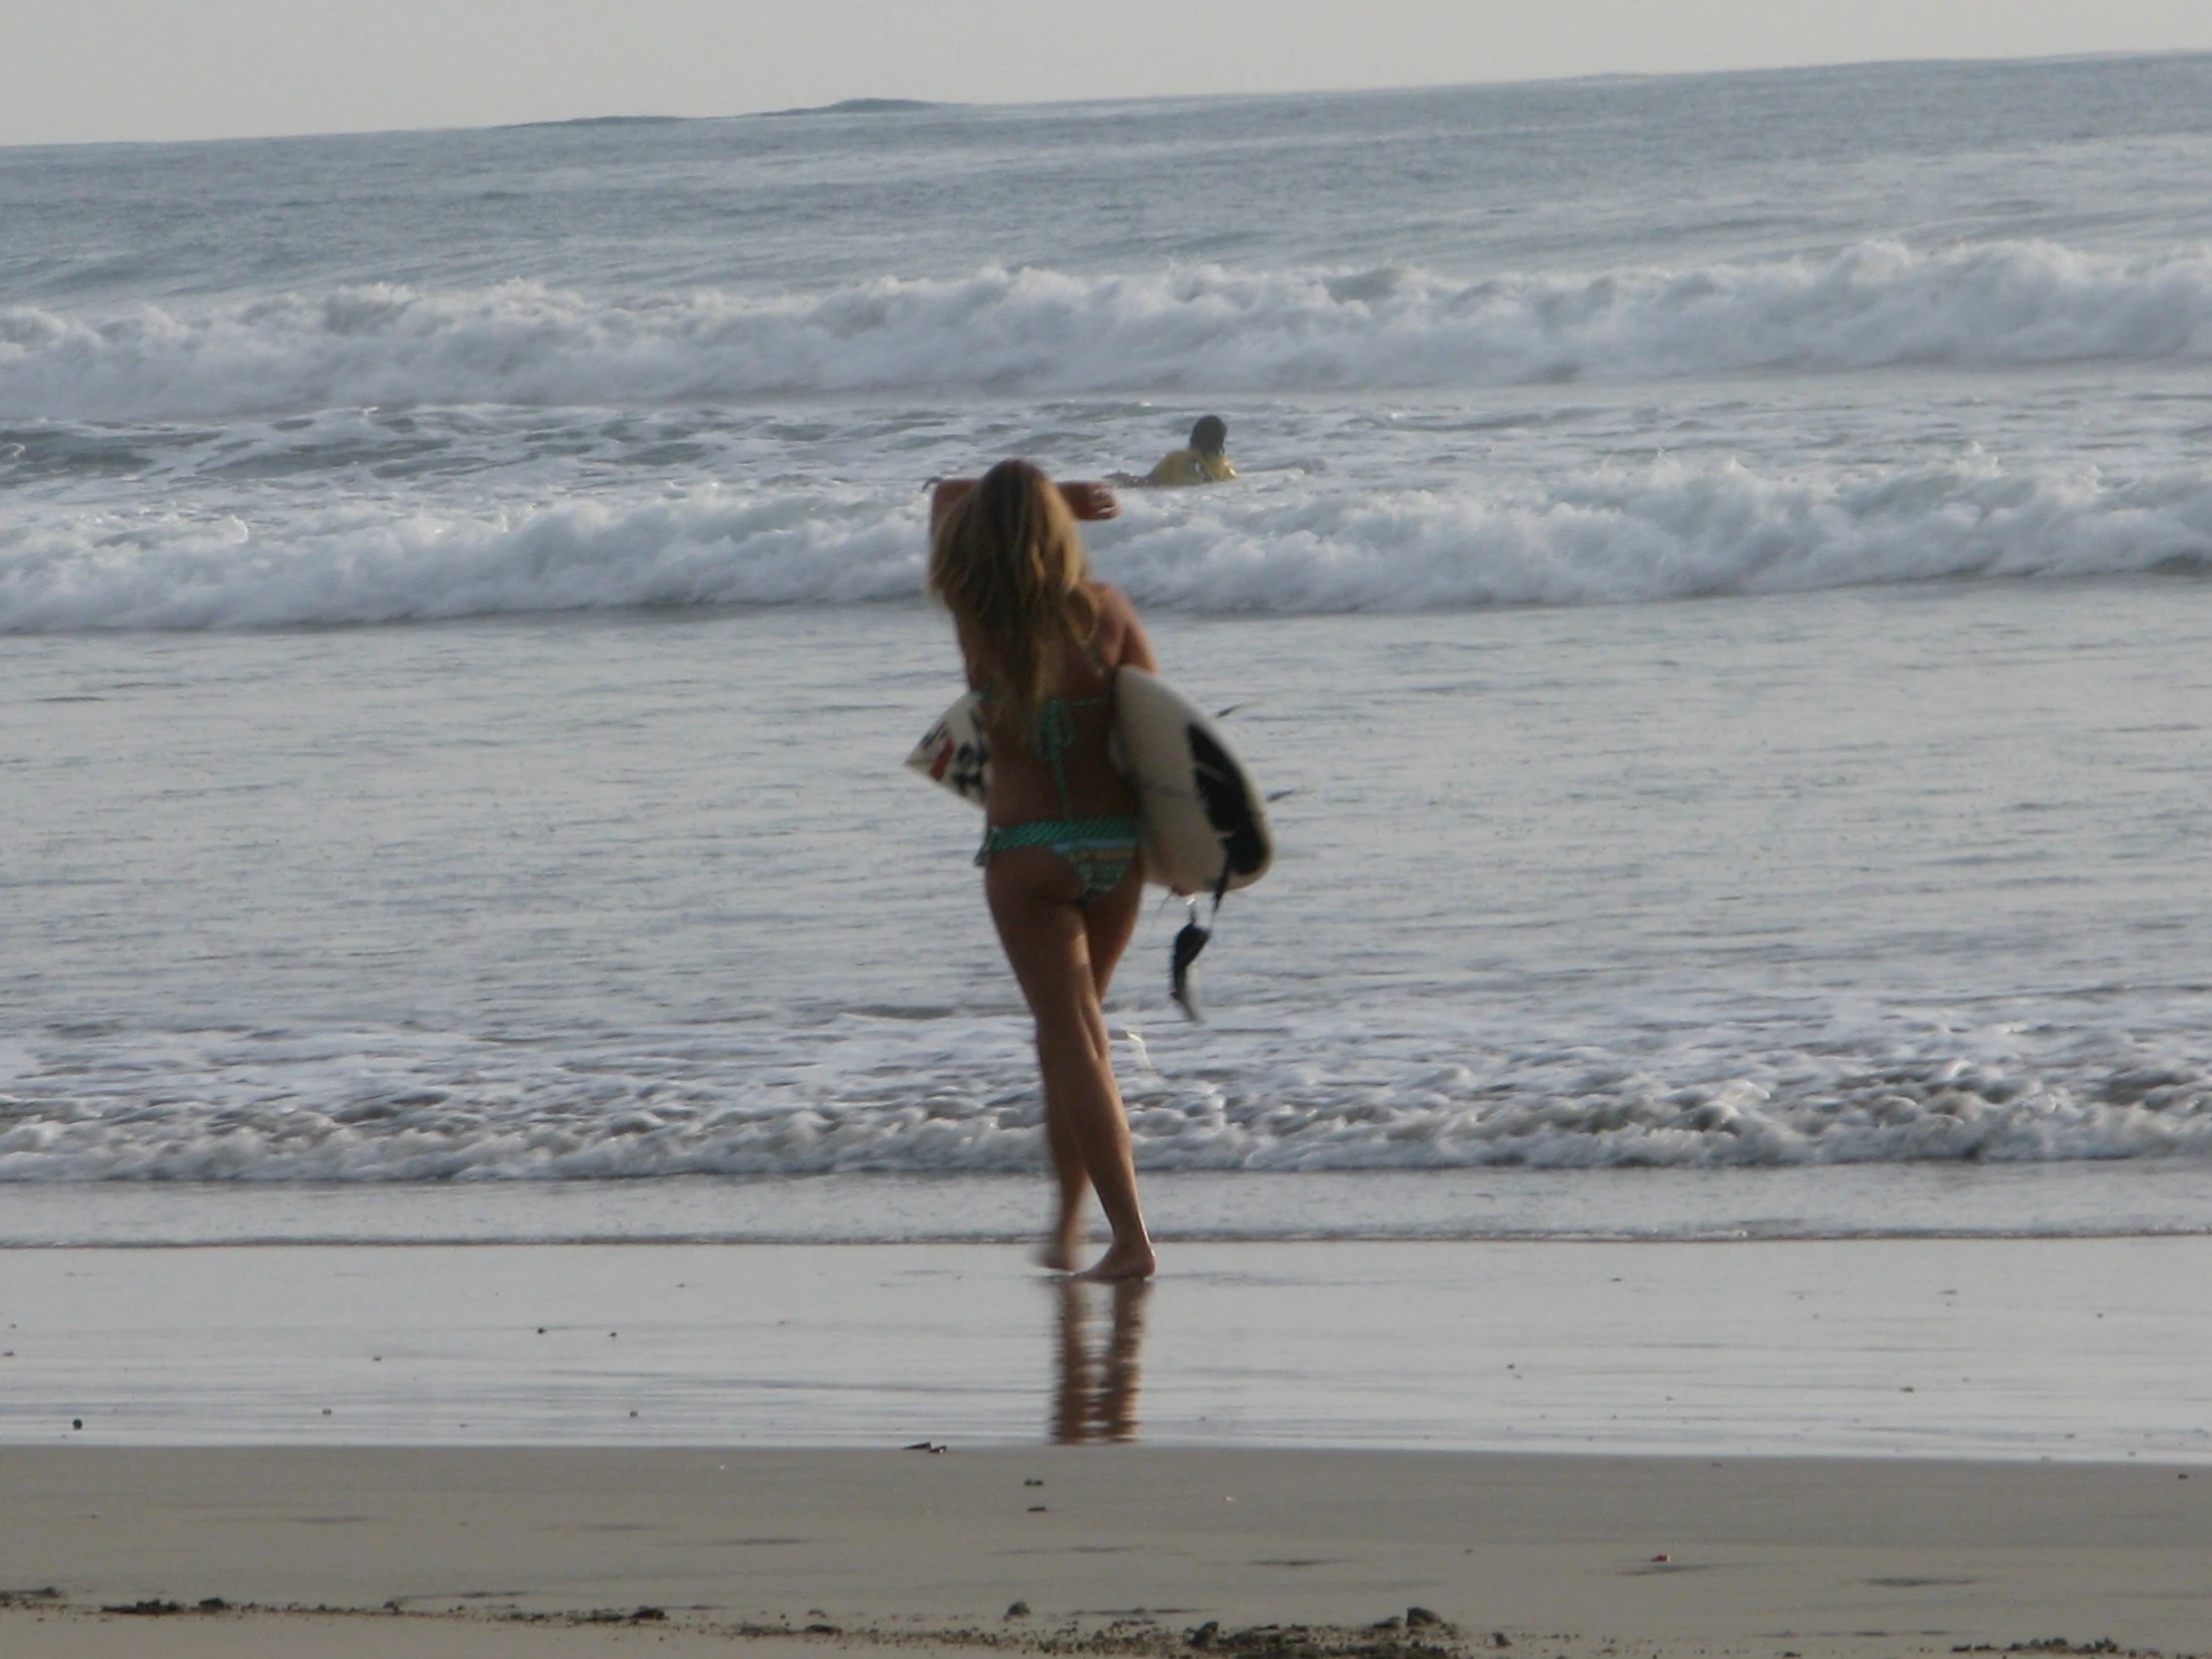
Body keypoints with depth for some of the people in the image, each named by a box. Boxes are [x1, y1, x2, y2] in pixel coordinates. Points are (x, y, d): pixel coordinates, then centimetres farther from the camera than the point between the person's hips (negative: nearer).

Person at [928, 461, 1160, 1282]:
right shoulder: (1103, 610, -5)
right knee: (1076, 1027, 21)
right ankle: (1068, 1223, 26)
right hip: (1116, 843, 3)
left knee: (1073, 1040, -2)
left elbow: (946, 496, 7)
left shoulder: (977, 612, -8)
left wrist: (1067, 498, 10)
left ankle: (1131, 1236, -11)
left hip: (1027, 849, -3)